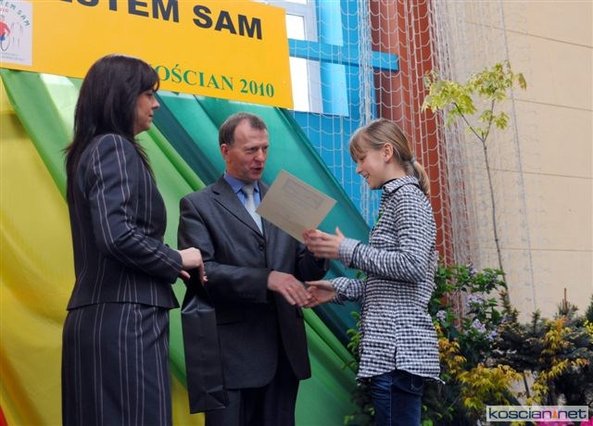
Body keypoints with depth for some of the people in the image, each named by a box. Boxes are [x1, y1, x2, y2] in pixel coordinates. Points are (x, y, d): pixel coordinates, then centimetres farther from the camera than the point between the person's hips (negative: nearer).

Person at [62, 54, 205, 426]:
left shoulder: (91, 150, 18)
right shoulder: (114, 147, -9)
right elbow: (117, 235, -23)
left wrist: (167, 265, 12)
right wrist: (176, 260, -8)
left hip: (97, 316, 10)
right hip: (124, 318, -9)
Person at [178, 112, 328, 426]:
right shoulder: (198, 206, 0)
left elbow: (302, 271, 11)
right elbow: (200, 271, -13)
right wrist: (266, 279, -24)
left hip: (285, 347, 5)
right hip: (232, 350, -4)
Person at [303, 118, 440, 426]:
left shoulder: (407, 196, -6)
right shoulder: (396, 199, 21)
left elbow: (414, 265, -19)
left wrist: (347, 250, -14)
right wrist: (339, 289, 13)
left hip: (398, 349, -9)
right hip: (391, 348, 9)